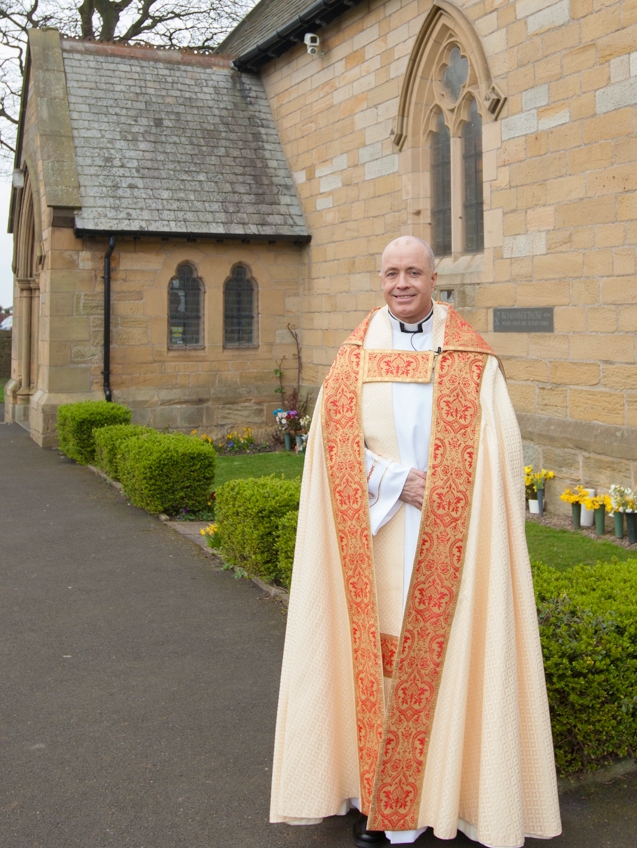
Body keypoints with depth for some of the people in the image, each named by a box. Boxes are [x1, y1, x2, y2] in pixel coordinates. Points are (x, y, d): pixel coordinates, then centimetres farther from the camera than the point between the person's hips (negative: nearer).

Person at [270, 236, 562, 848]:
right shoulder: (356, 356, 6)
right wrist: (396, 483, -12)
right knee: (374, 653, 4)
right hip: (377, 538, 1)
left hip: (446, 543, -1)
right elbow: (336, 441, -1)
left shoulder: (472, 360, 2)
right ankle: (376, 796, 17)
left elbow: (496, 453, 0)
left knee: (439, 653, 2)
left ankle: (430, 788, 17)